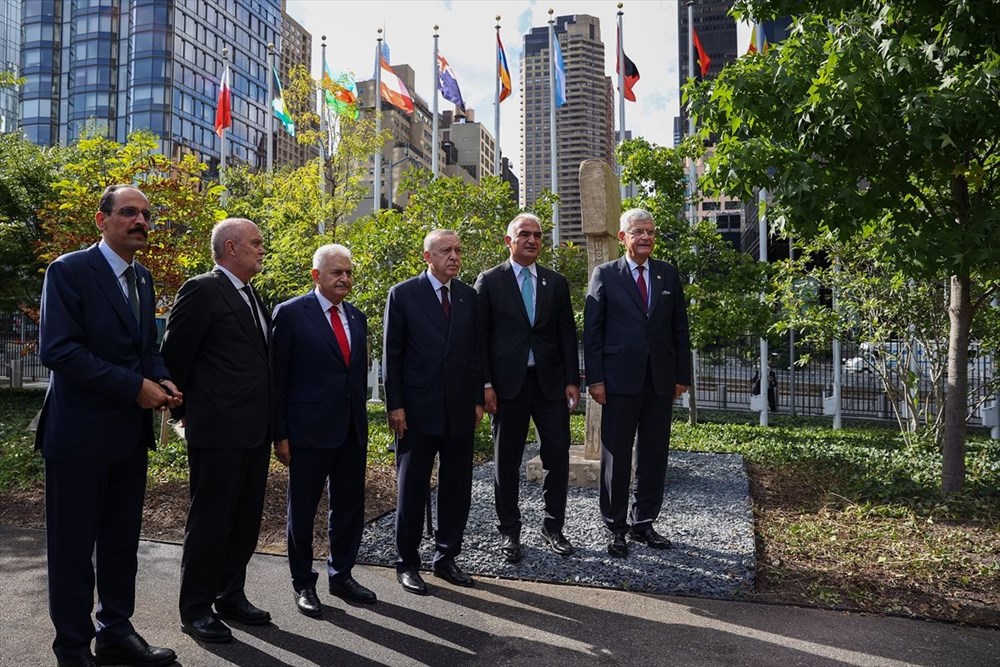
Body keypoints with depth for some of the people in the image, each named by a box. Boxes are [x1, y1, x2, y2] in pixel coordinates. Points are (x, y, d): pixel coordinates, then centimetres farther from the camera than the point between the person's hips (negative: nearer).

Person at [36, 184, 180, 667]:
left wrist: (162, 379, -4)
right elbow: (57, 349, -19)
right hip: (80, 433, -7)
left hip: (131, 433, 7)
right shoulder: (70, 270, -10)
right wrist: (134, 387, -20)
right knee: (74, 546, 6)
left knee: (122, 542, 15)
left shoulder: (143, 278, 12)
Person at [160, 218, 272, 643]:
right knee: (210, 521, 3)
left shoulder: (252, 296, 16)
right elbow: (174, 355, -8)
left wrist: (269, 421, 14)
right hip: (217, 429, -8)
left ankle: (231, 597, 29)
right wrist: (183, 411, 1)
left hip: (254, 430, 8)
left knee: (246, 520, 15)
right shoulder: (202, 290, -10)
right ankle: (195, 609, 17)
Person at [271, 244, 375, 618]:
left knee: (349, 508, 14)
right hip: (310, 430, -5)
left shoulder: (357, 317, 10)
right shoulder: (291, 313, -7)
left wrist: (361, 420, 13)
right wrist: (280, 434, -9)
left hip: (352, 432, 6)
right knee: (302, 511, 10)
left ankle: (341, 575, 32)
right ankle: (303, 584, 26)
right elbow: (278, 379, -8)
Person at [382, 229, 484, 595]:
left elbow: (475, 352, 10)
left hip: (461, 409, 4)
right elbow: (391, 355, -4)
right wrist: (394, 405, -8)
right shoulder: (403, 294, -3)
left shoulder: (469, 296, 8)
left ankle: (446, 557, 26)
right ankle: (407, 563, 22)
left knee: (457, 488, 10)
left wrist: (478, 399, 6)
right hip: (417, 409, -4)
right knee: (412, 490, 7)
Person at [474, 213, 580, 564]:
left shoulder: (556, 282, 10)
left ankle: (553, 526, 22)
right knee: (507, 461, 7)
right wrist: (486, 384, -8)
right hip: (508, 383, -2)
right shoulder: (489, 281, 1)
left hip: (551, 382, 3)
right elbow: (480, 337, -2)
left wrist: (572, 381, 2)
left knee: (558, 456, 4)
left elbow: (567, 334, 9)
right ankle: (509, 532, 21)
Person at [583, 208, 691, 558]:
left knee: (655, 454, 10)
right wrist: (595, 379, -9)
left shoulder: (669, 274, 10)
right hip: (620, 379, -3)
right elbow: (592, 330, -3)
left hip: (661, 380, 4)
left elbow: (680, 328, 10)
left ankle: (643, 522, 24)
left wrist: (682, 375, 6)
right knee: (616, 456, 4)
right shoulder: (605, 274, 0)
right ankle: (616, 527, 16)